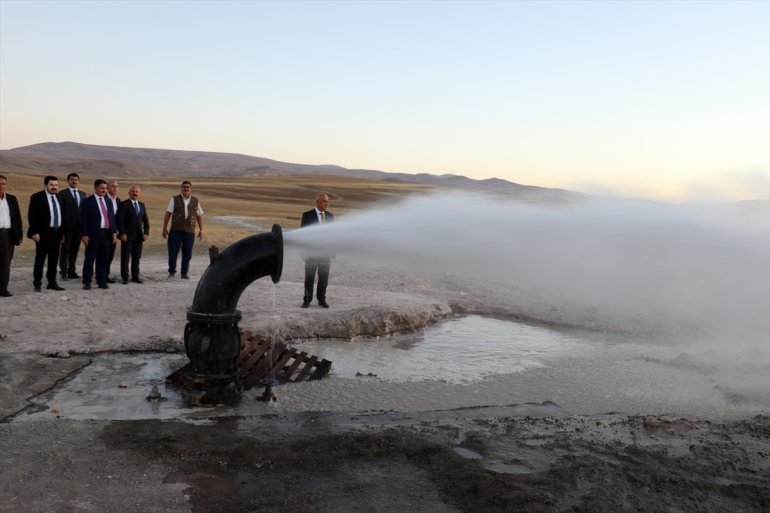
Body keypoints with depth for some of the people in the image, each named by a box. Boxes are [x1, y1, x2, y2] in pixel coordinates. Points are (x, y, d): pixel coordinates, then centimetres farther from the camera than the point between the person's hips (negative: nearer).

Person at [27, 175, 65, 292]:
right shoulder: (37, 197, -6)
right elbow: (32, 216, -9)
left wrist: (62, 233, 12)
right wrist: (34, 232, -16)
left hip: (56, 233, 5)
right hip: (43, 233, -5)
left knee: (54, 259, 10)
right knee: (40, 259, 1)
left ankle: (52, 283, 17)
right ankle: (37, 284, 10)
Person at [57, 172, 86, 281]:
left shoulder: (82, 194, 13)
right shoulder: (62, 193, -1)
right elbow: (60, 210, -4)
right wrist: (61, 226, -10)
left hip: (79, 226, 4)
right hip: (67, 226, -4)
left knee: (75, 250, 9)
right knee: (65, 250, 1)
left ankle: (72, 271, 17)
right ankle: (63, 271, 7)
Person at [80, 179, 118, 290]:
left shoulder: (108, 201, 15)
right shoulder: (88, 201, -3)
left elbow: (112, 217, 17)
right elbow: (83, 219, -6)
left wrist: (114, 232, 10)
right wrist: (84, 234, -13)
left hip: (107, 234, 5)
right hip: (93, 234, -5)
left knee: (103, 260, 9)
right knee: (90, 259, 2)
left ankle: (101, 281, 16)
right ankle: (87, 282, 8)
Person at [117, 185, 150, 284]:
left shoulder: (142, 205, 12)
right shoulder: (124, 204, -5)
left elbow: (145, 220, 14)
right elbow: (120, 220, -10)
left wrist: (146, 232, 3)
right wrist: (122, 233, -15)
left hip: (139, 236, 5)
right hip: (127, 236, -5)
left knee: (137, 257, 8)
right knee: (125, 258, 2)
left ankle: (135, 276, 16)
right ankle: (125, 278, 9)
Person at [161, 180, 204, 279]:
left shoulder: (195, 201, 8)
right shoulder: (175, 199, 3)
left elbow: (200, 216, 12)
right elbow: (167, 214, 2)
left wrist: (201, 230, 7)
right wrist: (165, 228, -3)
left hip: (190, 231, 1)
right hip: (176, 230, -1)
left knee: (187, 253, 4)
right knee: (173, 251, -1)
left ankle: (185, 273, 15)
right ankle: (171, 272, 11)